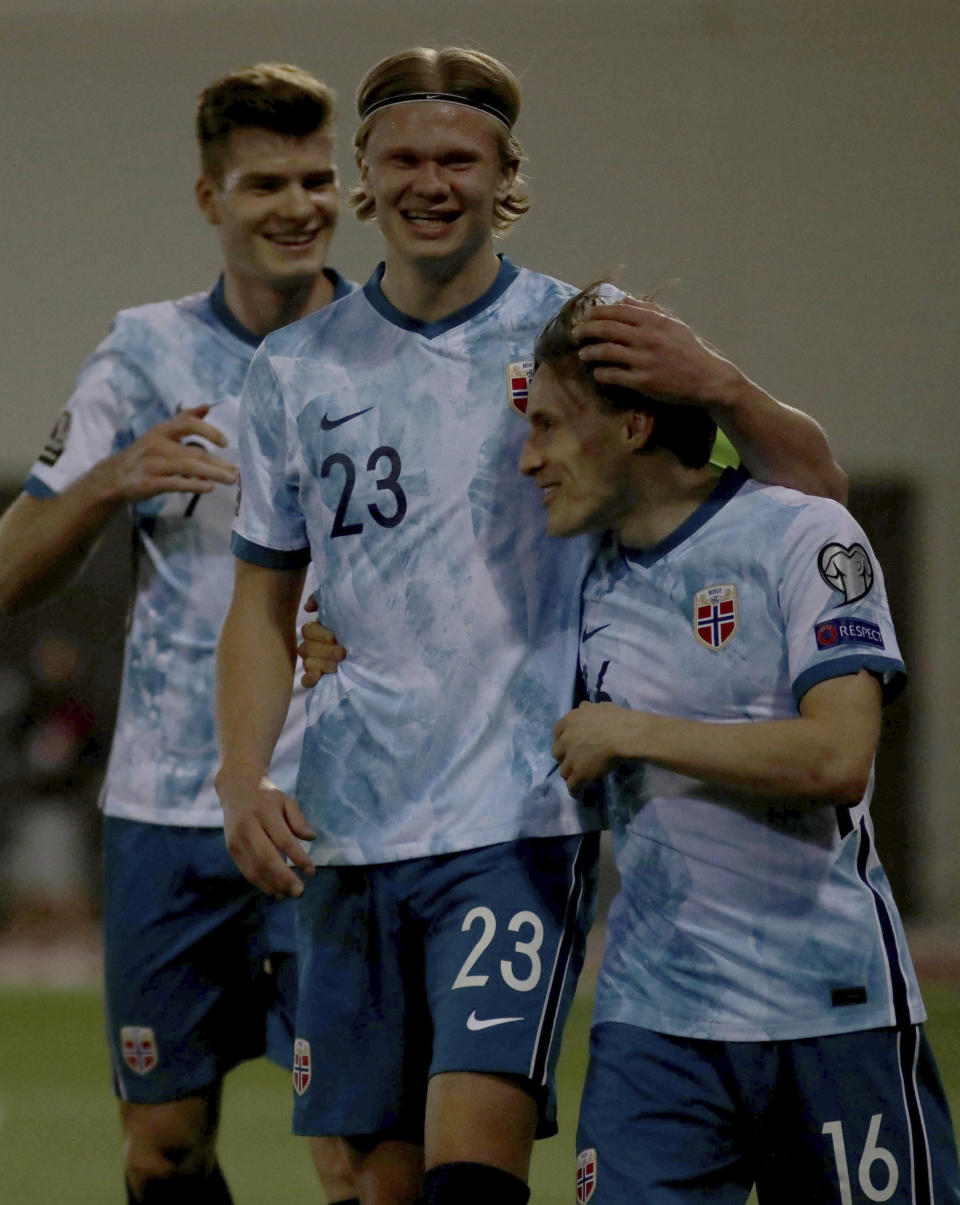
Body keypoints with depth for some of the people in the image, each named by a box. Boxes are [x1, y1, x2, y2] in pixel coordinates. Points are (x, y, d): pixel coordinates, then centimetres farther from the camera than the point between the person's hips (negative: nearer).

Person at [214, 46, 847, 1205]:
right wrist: (242, 779, 1)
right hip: (346, 834, 4)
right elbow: (263, 598, 16)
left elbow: (811, 482, -1)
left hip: (519, 819, -4)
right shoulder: (296, 368, 10)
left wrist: (720, 386, -21)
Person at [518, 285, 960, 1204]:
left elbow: (838, 758, -19)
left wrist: (632, 732, -13)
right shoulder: (594, 586, 11)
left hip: (833, 1014, -4)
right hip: (652, 1020, 4)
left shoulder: (803, 537, -7)